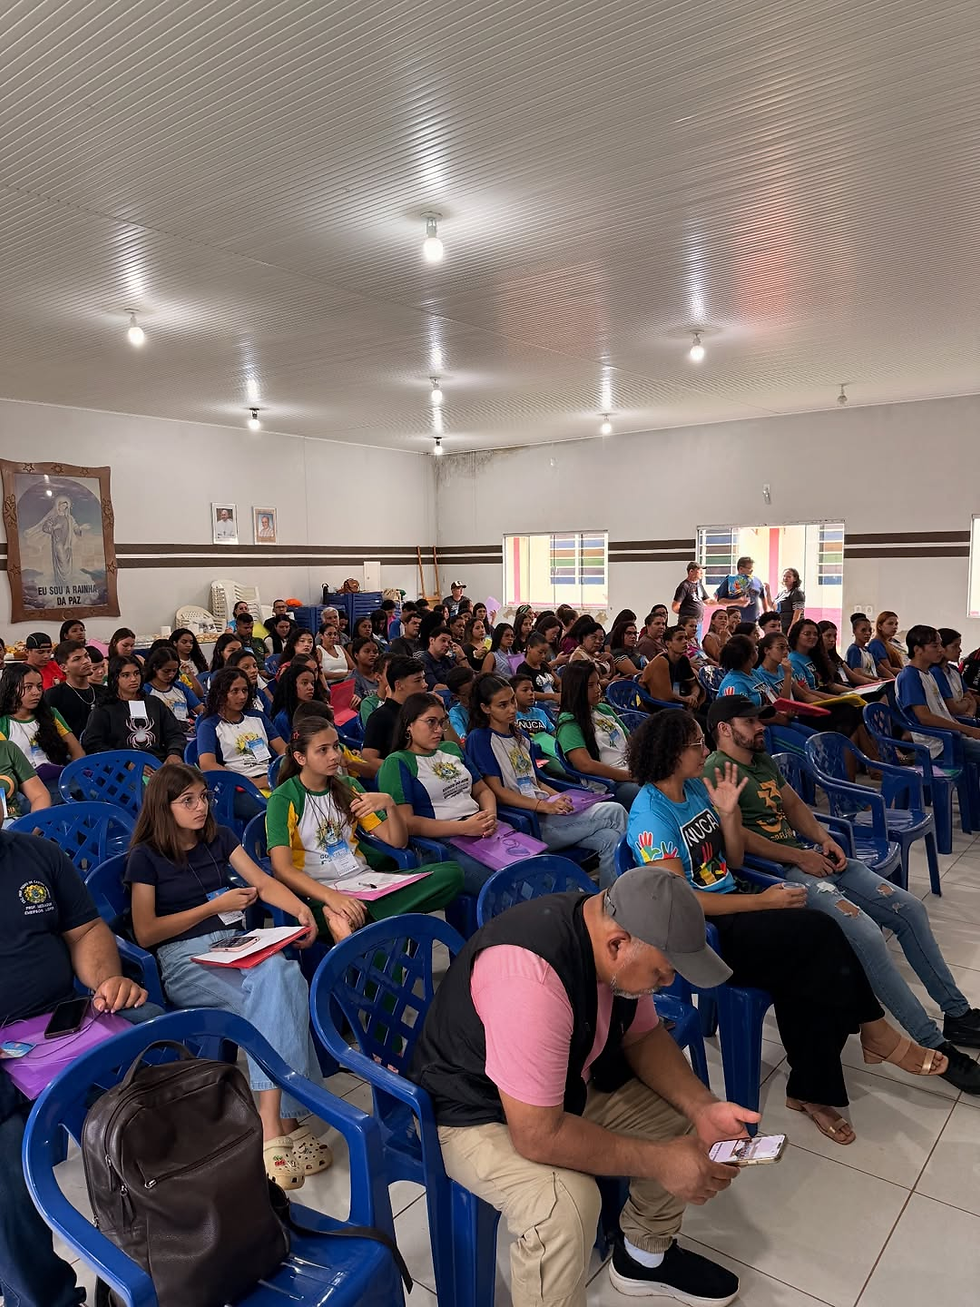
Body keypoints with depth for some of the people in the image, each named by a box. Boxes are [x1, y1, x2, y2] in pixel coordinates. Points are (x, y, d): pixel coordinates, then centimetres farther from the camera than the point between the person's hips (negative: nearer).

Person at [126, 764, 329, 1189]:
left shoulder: (219, 838, 14)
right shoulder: (146, 856, 2)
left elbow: (264, 883, 9)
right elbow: (145, 933, -2)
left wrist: (301, 908, -11)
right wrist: (213, 906, -7)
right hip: (184, 960, -4)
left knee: (283, 974, -32)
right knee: (270, 993, -33)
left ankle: (272, 1123, -30)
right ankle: (283, 1120, -28)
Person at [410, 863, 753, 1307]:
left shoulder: (616, 934, -13)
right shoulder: (531, 979, -39)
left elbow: (643, 1036, 2)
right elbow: (539, 1136, -34)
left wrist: (702, 1107, -13)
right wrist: (659, 1162, -25)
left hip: (570, 1083, 8)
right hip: (476, 1111, -8)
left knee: (680, 1113, 3)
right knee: (565, 1203, -32)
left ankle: (646, 1254, 26)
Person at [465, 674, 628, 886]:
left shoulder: (519, 737, 21)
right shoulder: (479, 739, -6)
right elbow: (497, 791, -13)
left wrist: (560, 797, 3)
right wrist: (545, 806, -20)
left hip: (545, 811, 8)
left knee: (610, 838, -17)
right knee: (615, 812, -15)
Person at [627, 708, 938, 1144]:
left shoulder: (697, 787, 6)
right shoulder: (650, 814, -18)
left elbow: (733, 862, 12)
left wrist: (728, 812, -6)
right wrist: (762, 902, -16)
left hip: (732, 905, 7)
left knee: (811, 970, -15)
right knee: (822, 934, -18)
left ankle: (811, 1090, 1)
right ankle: (871, 1026, 8)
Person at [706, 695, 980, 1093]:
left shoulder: (764, 760, 19)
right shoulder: (716, 772, -11)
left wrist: (824, 839, 3)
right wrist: (799, 857, -16)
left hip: (808, 855, 10)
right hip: (774, 872, -10)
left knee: (909, 907, 1)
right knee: (866, 933, -26)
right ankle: (933, 1044, -12)